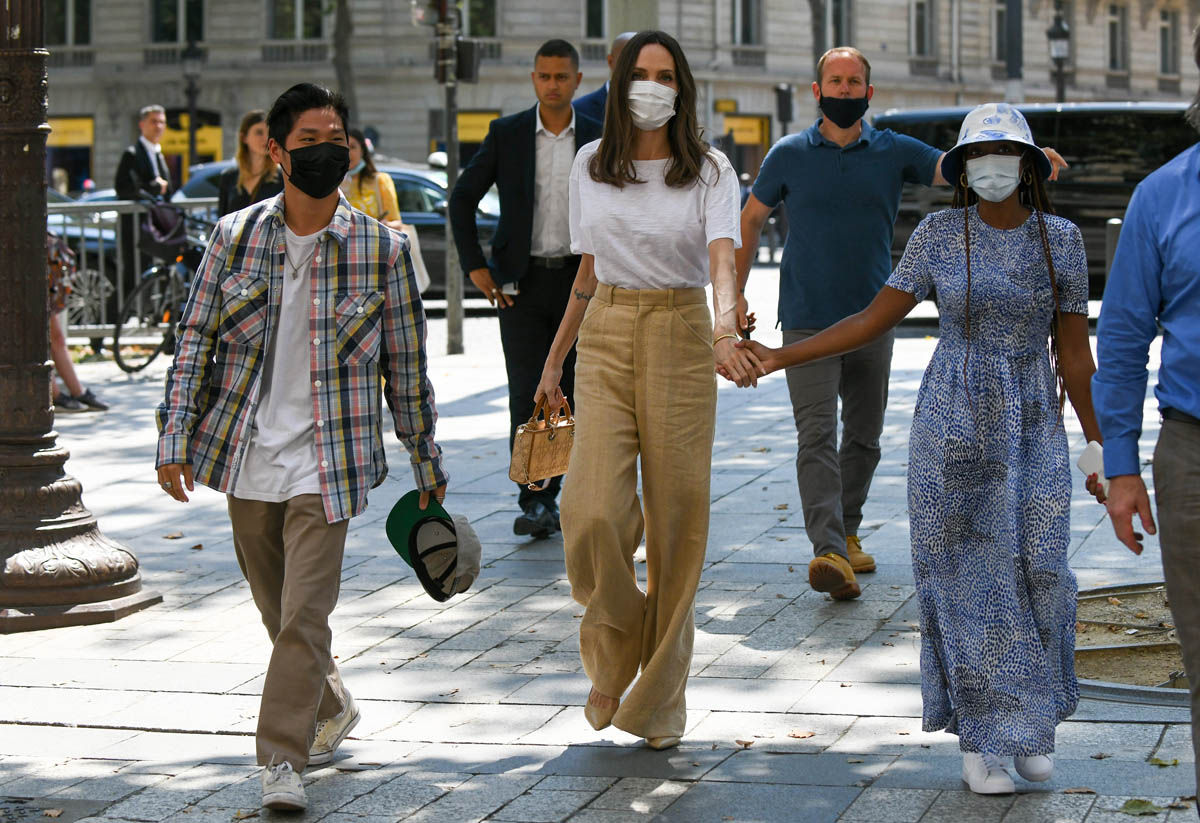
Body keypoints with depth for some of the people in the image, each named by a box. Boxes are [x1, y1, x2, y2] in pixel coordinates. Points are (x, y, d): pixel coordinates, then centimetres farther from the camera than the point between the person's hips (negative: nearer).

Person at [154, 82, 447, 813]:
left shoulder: (381, 249, -3)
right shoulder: (236, 237, 1)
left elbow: (407, 366, 4)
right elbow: (195, 339, 5)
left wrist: (428, 463, 8)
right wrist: (175, 439, -1)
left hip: (327, 462, -3)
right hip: (247, 455, 3)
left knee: (305, 614, -11)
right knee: (278, 610, 16)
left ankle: (282, 759, -6)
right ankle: (331, 707, 40)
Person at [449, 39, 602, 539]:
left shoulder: (598, 140, 3)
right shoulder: (506, 134, 0)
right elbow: (463, 199, 5)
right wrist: (475, 266, -2)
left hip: (578, 281, 2)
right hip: (523, 283, -1)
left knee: (565, 395, 6)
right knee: (527, 395, -10)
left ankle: (549, 497, 18)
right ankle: (532, 504, -10)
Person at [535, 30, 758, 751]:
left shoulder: (710, 171, -2)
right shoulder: (591, 165, 8)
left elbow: (722, 257, -18)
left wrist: (726, 327, -37)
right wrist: (555, 359, 18)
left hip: (680, 340, -2)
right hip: (606, 340, 2)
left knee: (676, 519, -1)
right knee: (595, 511, -14)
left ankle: (659, 700, 12)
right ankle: (613, 655, 13)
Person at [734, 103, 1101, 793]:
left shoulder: (1059, 239, -1)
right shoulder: (939, 234, -3)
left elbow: (1074, 352, 3)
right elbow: (874, 321, 2)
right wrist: (781, 358, -4)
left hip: (1032, 430, 1)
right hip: (953, 426, -1)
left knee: (1036, 573, -7)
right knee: (967, 581, -2)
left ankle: (1030, 721, 16)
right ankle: (979, 735, 10)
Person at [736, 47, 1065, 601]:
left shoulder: (895, 153, 4)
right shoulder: (788, 155, 1)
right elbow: (750, 221, 12)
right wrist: (735, 298, 7)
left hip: (872, 321, 3)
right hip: (808, 322, -3)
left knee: (863, 436, 12)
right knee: (817, 436, -14)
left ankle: (847, 533, 30)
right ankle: (827, 552, -25)